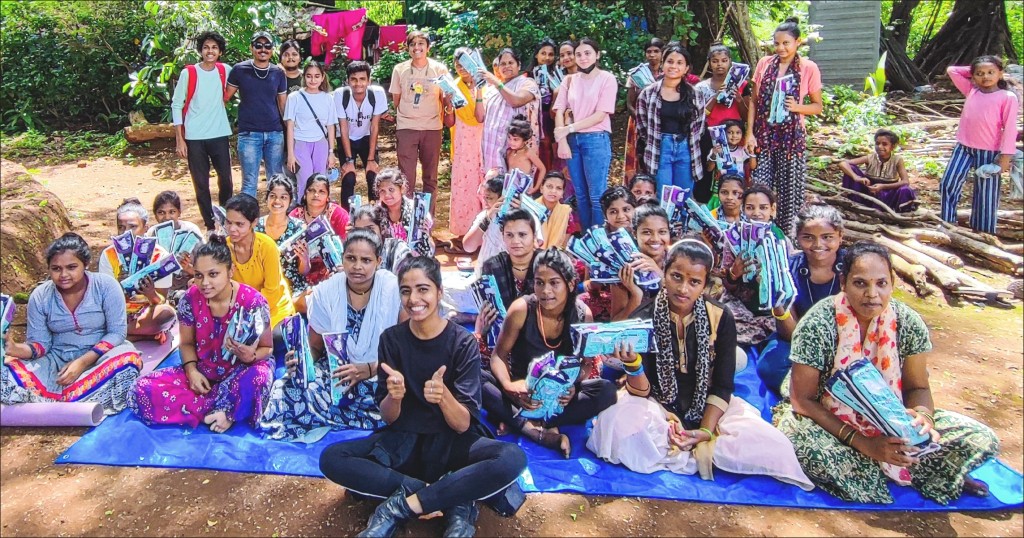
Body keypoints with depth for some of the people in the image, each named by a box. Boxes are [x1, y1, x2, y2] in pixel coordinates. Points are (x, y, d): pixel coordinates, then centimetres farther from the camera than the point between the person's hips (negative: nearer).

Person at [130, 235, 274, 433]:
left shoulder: (252, 301, -17)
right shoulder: (191, 298, -7)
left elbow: (267, 348, -8)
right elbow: (187, 343, 7)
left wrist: (250, 356, -32)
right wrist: (191, 370, -14)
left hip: (241, 373, -5)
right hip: (203, 372, 5)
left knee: (257, 378, -42)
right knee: (144, 390, -19)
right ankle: (227, 409, -21)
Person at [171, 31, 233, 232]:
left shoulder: (225, 71, 3)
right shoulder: (188, 73, -5)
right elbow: (176, 106, -2)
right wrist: (179, 140, -7)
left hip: (220, 135, 2)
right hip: (194, 138, -2)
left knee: (226, 180, 4)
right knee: (201, 184, 3)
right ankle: (210, 225, 13)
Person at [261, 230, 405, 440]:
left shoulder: (394, 289, -12)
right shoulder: (325, 292, -4)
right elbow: (315, 347, 6)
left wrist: (369, 370, -24)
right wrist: (300, 359, -18)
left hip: (383, 374, -1)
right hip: (335, 372, 2)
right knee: (286, 390, -25)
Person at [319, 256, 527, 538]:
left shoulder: (463, 342, -11)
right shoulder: (391, 338, -4)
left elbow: (463, 424, -13)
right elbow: (388, 418, -4)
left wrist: (443, 395, -35)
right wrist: (394, 396, -27)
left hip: (452, 444, -2)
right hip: (403, 442, 3)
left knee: (513, 458, -31)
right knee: (331, 458, -22)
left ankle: (402, 506, -23)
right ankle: (455, 502, -21)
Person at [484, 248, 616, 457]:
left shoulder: (582, 315, -14)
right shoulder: (521, 309, -20)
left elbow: (586, 362, -3)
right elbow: (499, 355, -13)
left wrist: (573, 386, -26)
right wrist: (508, 386, -34)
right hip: (522, 388, -1)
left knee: (607, 391, -27)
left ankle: (516, 420, -26)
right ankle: (542, 433, -33)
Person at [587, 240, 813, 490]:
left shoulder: (721, 319, -8)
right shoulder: (643, 319, -12)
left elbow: (723, 386, -4)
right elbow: (641, 391, -13)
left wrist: (706, 431, -18)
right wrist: (633, 365, -35)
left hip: (708, 409, 1)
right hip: (657, 407, -1)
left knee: (768, 445, -23)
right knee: (620, 425, -34)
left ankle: (666, 452, -9)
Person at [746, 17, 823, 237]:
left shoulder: (809, 68, -1)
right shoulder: (764, 63, 5)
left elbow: (817, 106, 4)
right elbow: (754, 101, 6)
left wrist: (797, 107, -16)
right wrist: (749, 133, -2)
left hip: (791, 136, -2)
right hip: (763, 134, 2)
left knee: (789, 188, 2)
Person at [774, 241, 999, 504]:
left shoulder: (909, 323, -10)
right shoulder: (818, 325, -21)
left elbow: (918, 387, 1)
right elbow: (803, 399, -18)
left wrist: (923, 416, -23)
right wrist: (863, 443, -27)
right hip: (829, 422, -3)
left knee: (981, 439, -12)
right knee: (798, 437, -38)